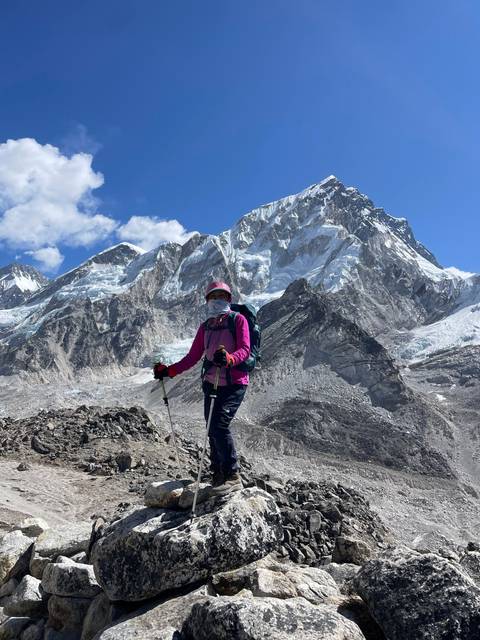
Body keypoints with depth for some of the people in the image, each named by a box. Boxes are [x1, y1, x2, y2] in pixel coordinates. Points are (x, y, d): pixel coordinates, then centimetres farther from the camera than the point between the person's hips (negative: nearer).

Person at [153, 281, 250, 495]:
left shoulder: (238, 319, -1)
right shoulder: (205, 326, 15)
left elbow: (245, 350, -13)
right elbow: (193, 357, 16)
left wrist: (228, 359, -34)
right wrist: (169, 371, 7)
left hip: (234, 384, -5)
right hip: (211, 383, 6)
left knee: (219, 426, -18)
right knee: (213, 431, 3)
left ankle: (233, 476, -7)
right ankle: (218, 476, 14)